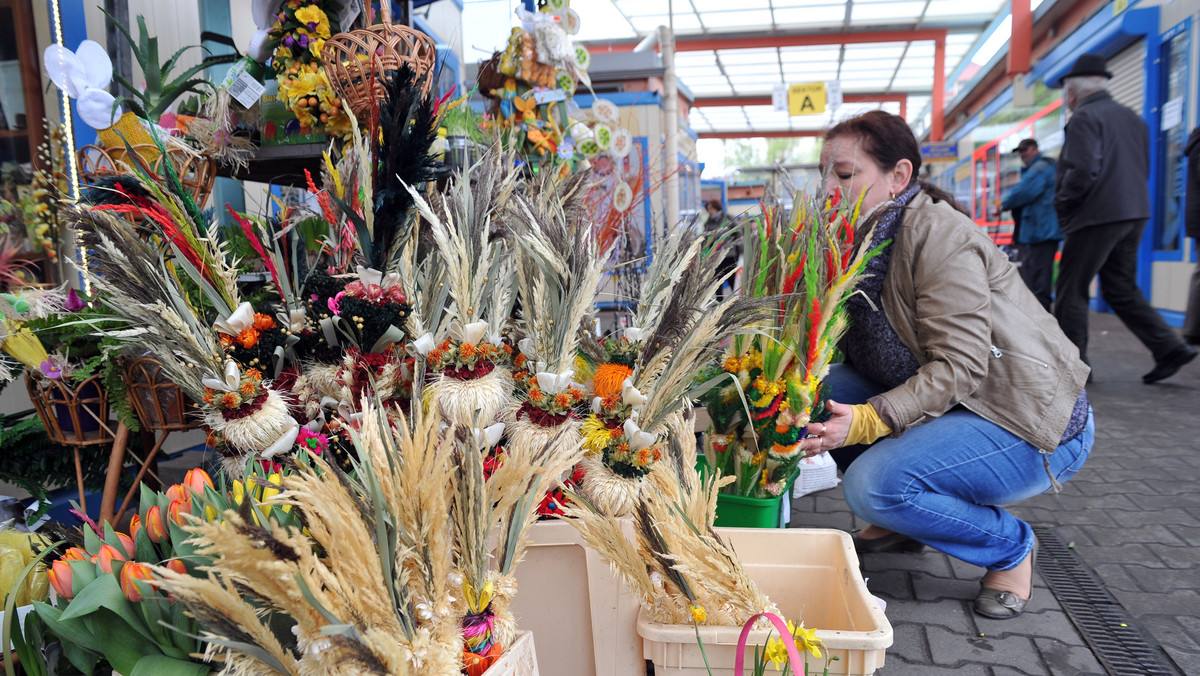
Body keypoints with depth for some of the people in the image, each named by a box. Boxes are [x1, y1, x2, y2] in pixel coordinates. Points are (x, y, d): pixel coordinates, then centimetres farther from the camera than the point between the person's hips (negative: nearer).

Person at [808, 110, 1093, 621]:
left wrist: (868, 420, -37)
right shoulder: (866, 238, 5)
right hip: (948, 405, 8)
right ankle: (900, 520, 11)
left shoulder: (940, 236, -21)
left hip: (1033, 424, -8)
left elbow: (959, 366, -27)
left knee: (874, 484, -28)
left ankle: (1010, 546, 1)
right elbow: (838, 347, -1)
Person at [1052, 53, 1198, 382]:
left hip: (1096, 216, -9)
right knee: (1121, 288, 16)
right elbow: (1144, 168, 20)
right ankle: (1170, 349, 9)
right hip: (1134, 214, 9)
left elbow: (1082, 172, -21)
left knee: (1070, 291, 0)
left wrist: (1061, 203, -7)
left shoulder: (1084, 118, -11)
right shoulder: (1132, 117, 17)